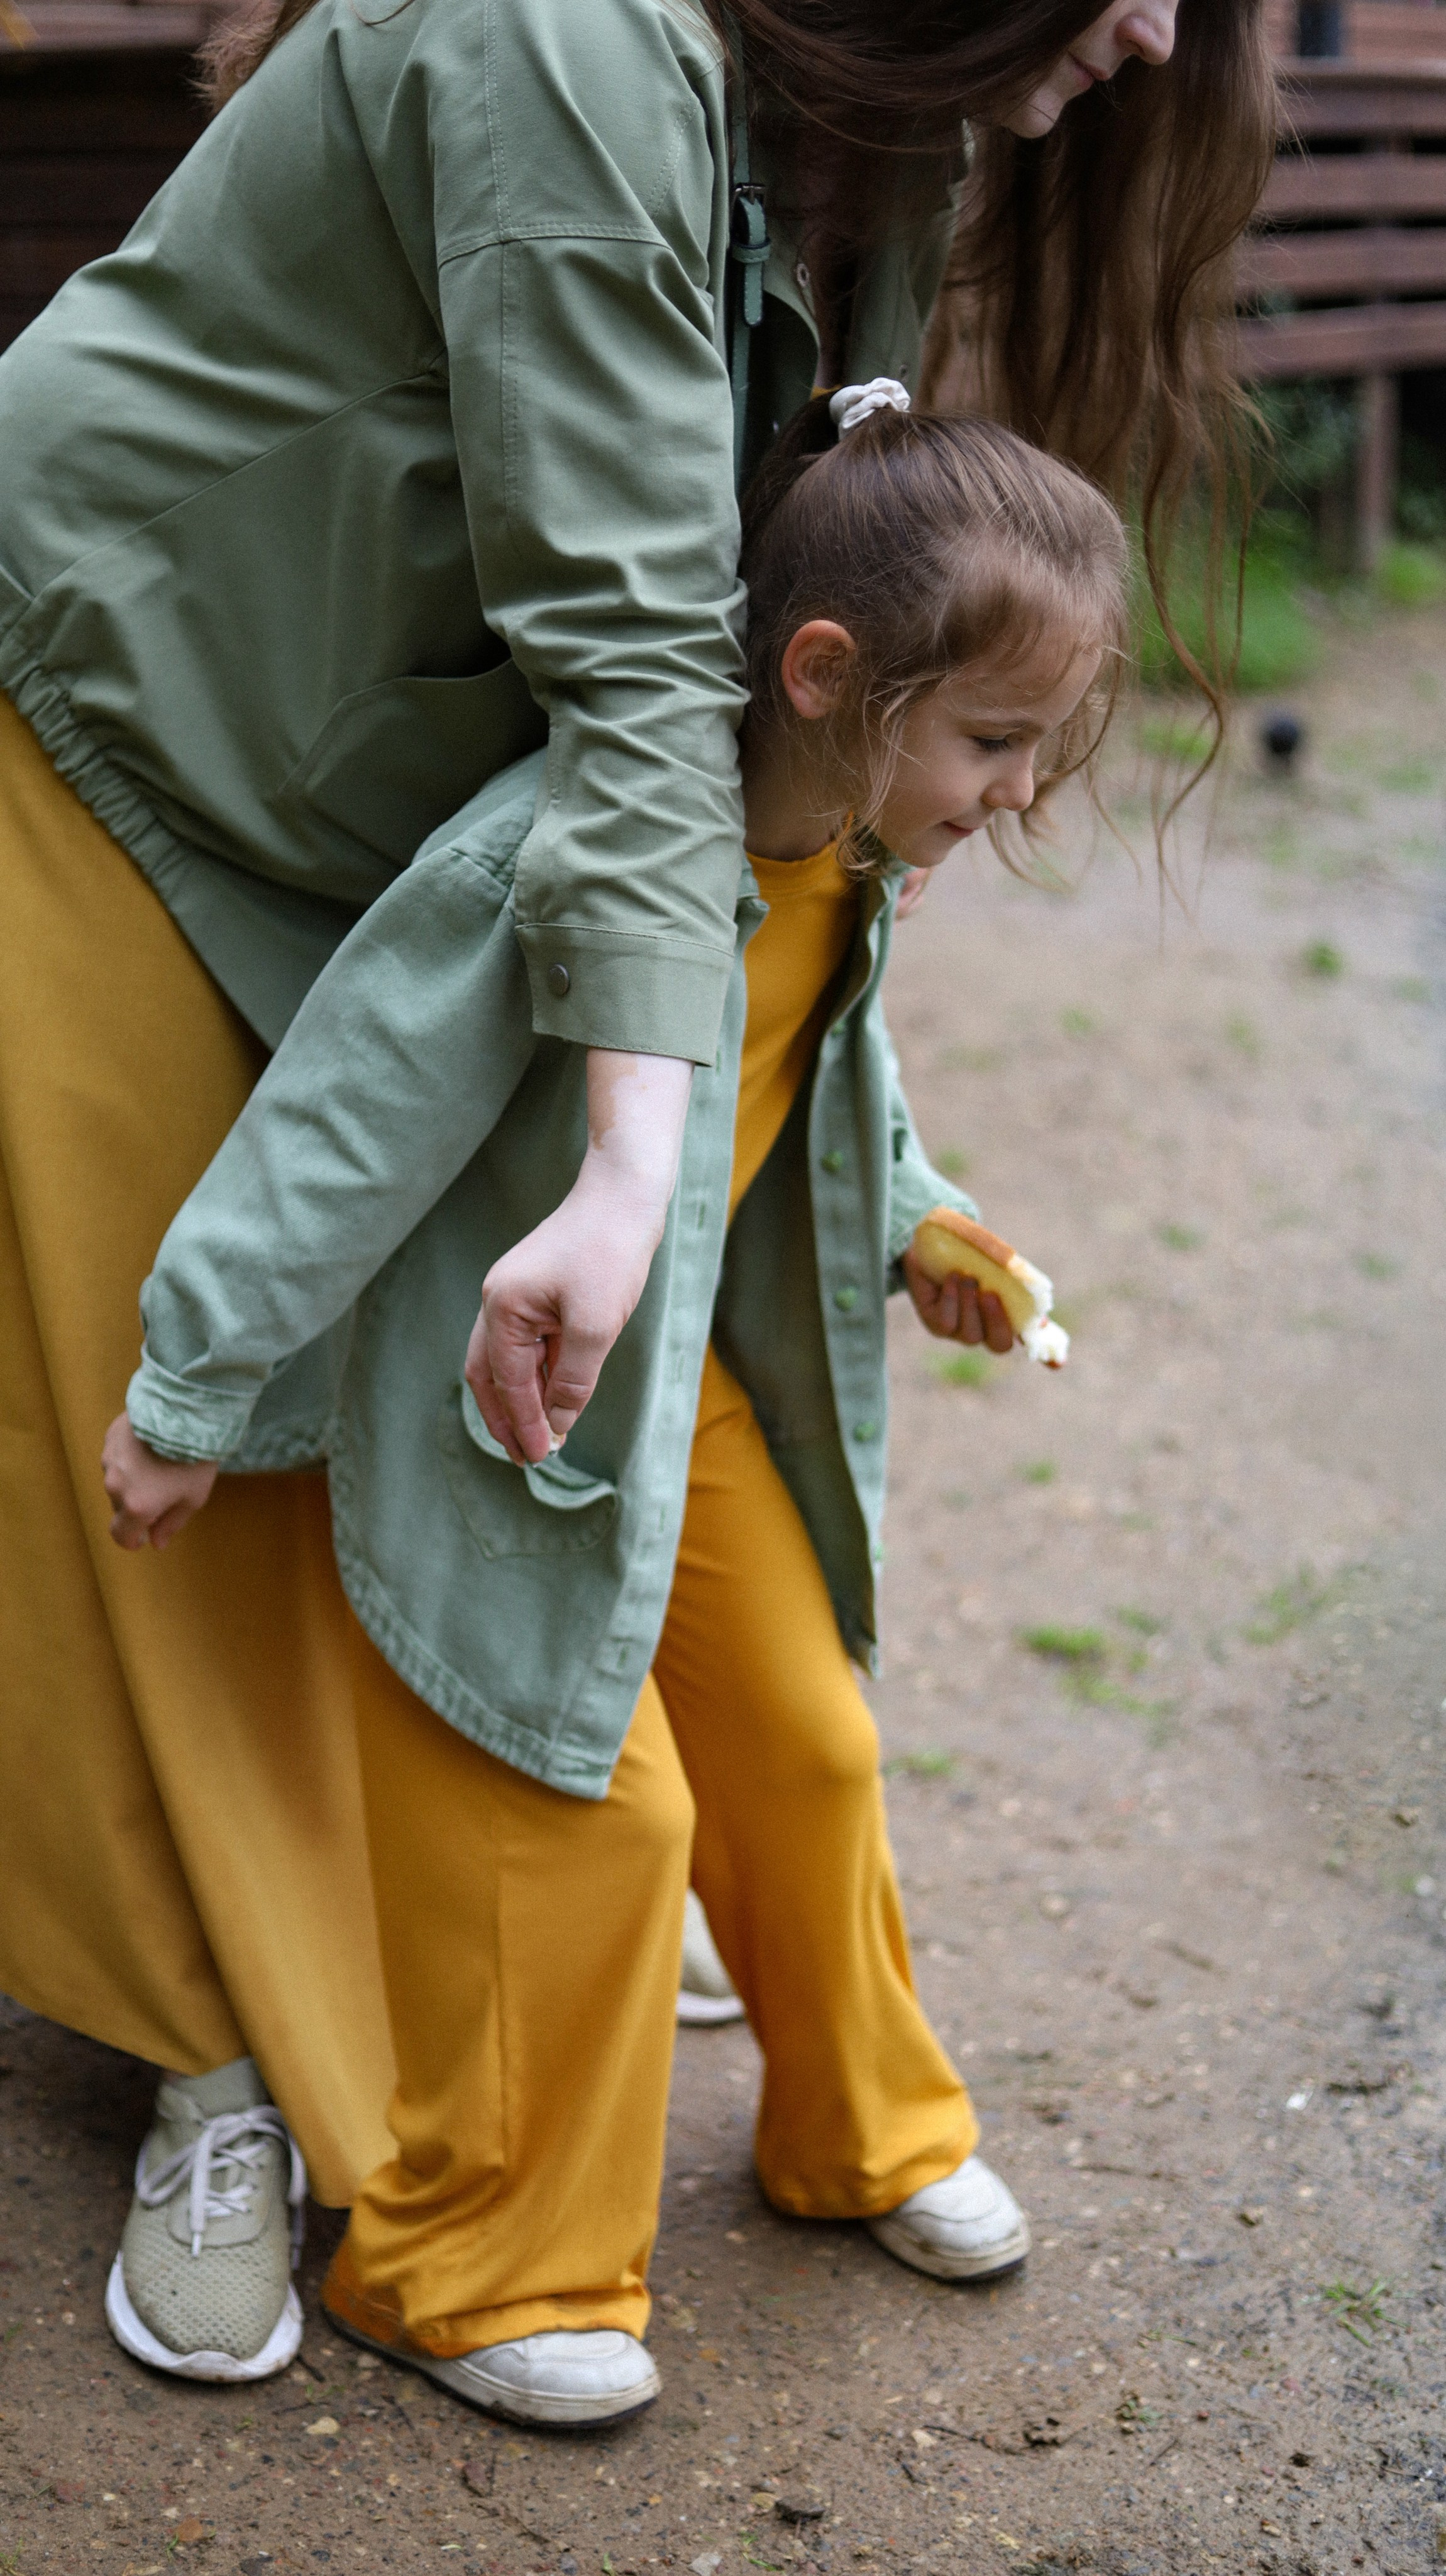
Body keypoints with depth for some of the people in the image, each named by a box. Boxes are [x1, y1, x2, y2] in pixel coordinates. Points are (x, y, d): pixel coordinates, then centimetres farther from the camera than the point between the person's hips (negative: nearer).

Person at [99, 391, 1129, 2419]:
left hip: (689, 1377, 8)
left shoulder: (848, 861, -4)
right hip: (479, 1403, -8)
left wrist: (906, 1229, 11)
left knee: (806, 1736, 14)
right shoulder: (556, 860, -32)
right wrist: (196, 1390, -18)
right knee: (588, 1804, -8)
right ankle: (474, 2264, 12)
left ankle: (860, 2132, 37)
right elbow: (352, 1120, -25)